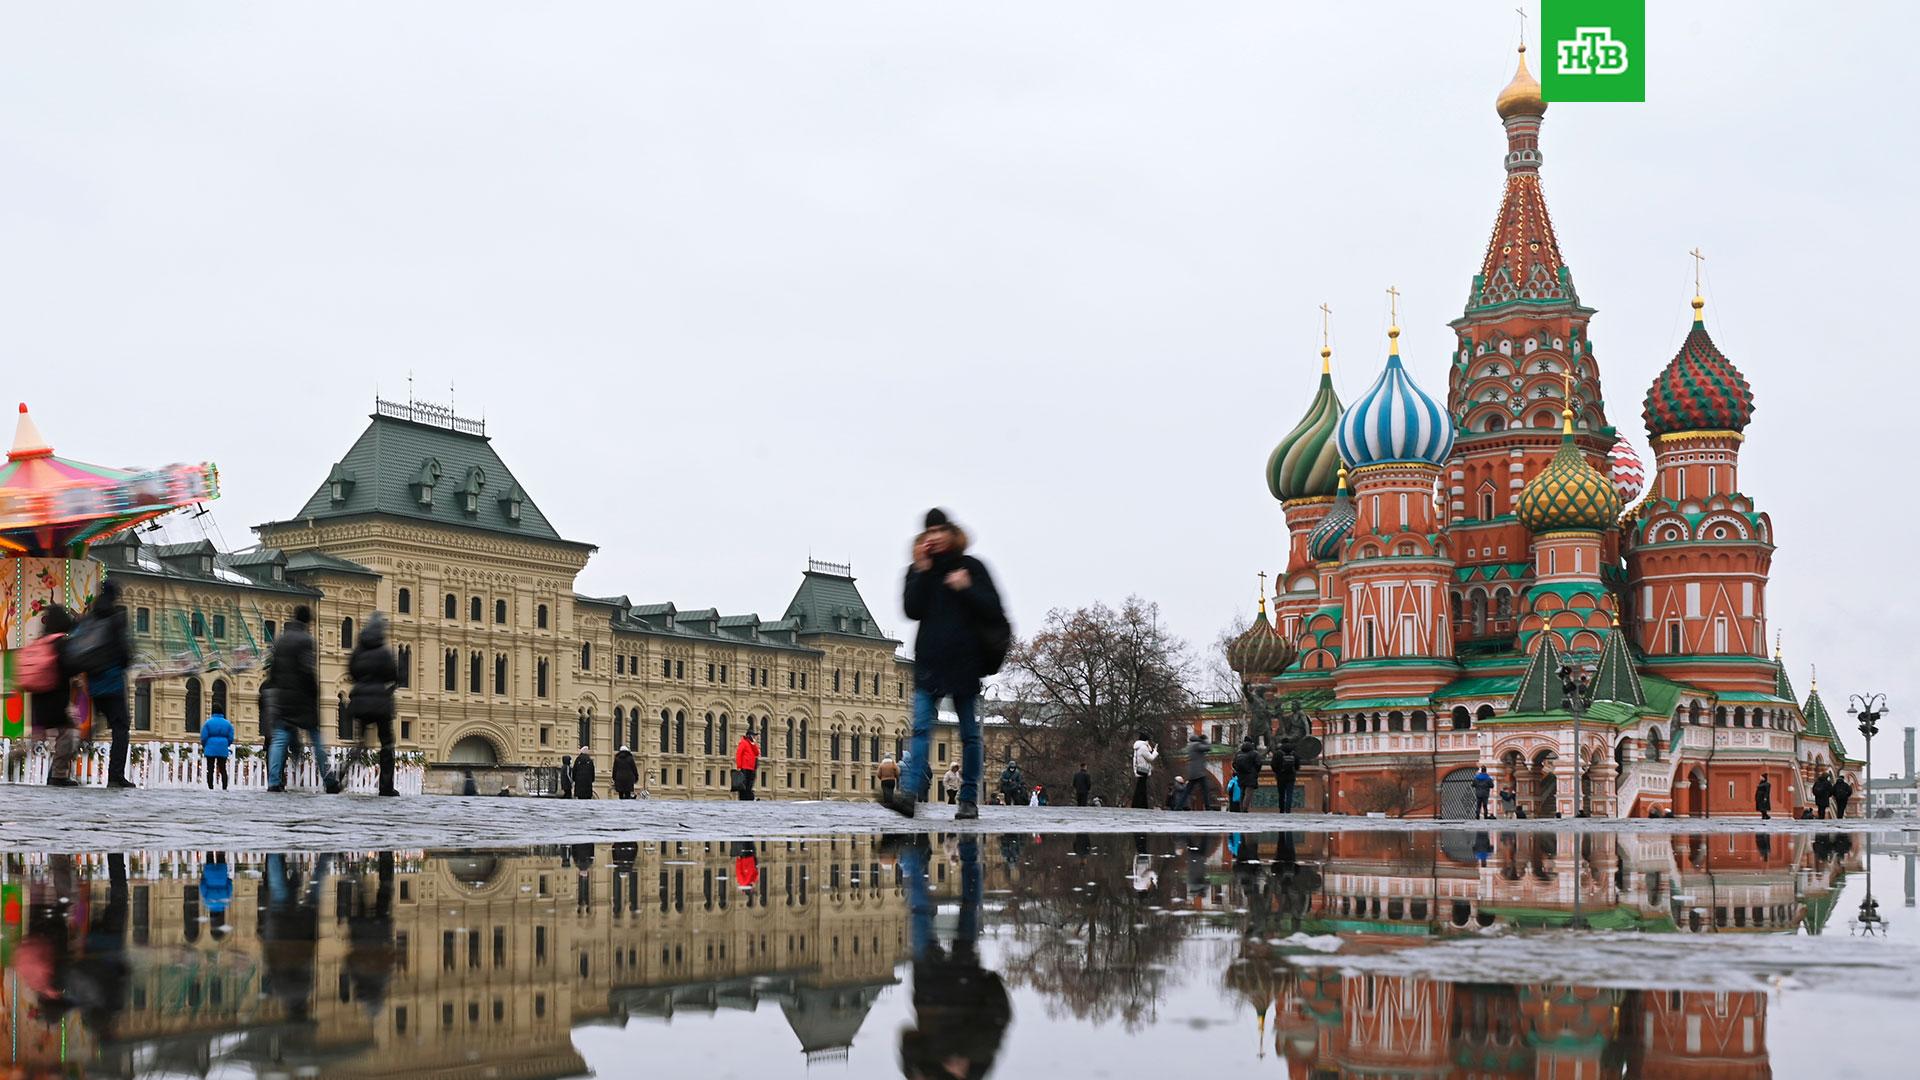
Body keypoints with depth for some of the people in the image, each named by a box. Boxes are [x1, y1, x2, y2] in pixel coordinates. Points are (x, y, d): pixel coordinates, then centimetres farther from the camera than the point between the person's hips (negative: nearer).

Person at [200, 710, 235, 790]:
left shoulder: (208, 722, -4)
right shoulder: (227, 723, 4)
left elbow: (203, 737, -5)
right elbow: (230, 738, 4)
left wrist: (204, 746, 13)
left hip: (210, 749, -2)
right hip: (223, 750, 2)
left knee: (210, 769, 2)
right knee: (223, 769, 7)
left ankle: (210, 787, -1)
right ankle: (224, 788, 3)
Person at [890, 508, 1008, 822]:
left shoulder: (971, 567, 4)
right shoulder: (918, 569, 10)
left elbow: (992, 608, -1)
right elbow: (912, 610, -3)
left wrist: (966, 588, -14)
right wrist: (922, 572, -8)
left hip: (965, 659, -1)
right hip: (929, 660, 1)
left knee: (970, 733, 4)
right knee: (921, 728, -11)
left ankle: (969, 799, 10)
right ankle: (911, 793, -22)